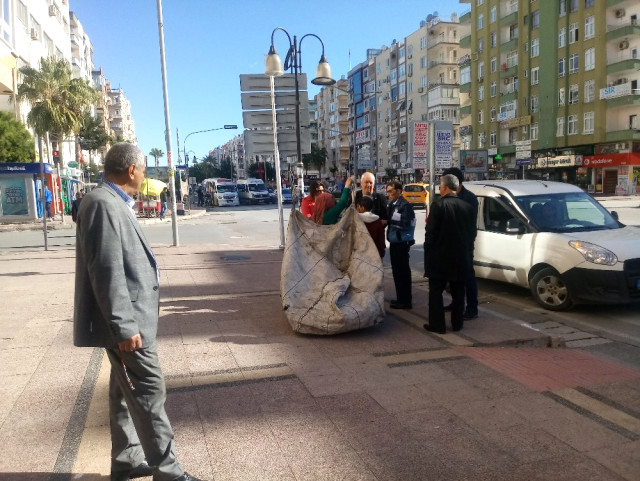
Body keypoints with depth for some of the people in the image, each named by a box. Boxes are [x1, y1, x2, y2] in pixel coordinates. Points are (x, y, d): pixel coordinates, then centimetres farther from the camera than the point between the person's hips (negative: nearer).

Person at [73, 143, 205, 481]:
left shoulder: (114, 203, 12)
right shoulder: (103, 204, -20)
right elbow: (107, 272, -25)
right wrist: (124, 327, -24)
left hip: (132, 318, 11)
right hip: (126, 323, -11)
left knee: (127, 391, 18)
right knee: (149, 392, -2)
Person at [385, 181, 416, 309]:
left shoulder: (405, 205, -17)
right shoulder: (392, 205, 11)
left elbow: (406, 224, -23)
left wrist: (390, 221, -18)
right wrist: (387, 221, -5)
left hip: (401, 243, -9)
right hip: (394, 241, 9)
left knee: (403, 271, -3)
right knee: (397, 270, 16)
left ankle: (405, 300, 6)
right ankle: (401, 298, 28)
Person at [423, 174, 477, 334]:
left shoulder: (438, 205, -14)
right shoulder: (468, 207, 3)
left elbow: (430, 232, -14)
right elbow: (472, 233, 8)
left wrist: (428, 251, -2)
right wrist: (467, 251, 17)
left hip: (440, 257, -5)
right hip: (461, 258, 5)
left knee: (435, 292, 6)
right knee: (458, 292, 14)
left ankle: (437, 325, 7)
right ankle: (457, 323, 22)